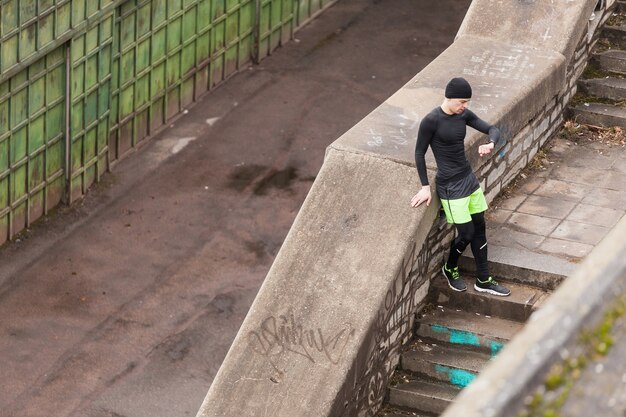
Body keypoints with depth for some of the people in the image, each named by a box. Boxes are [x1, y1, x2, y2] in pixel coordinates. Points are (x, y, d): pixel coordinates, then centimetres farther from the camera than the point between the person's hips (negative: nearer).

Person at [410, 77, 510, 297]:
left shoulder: (463, 115, 0)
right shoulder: (431, 121, -18)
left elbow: (492, 129, 4)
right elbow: (419, 153, -10)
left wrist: (490, 144, -20)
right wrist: (425, 186, -9)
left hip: (469, 178, 7)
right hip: (450, 185, -7)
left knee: (479, 228, 13)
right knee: (466, 233, -2)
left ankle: (484, 281, 26)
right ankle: (450, 269, 28)